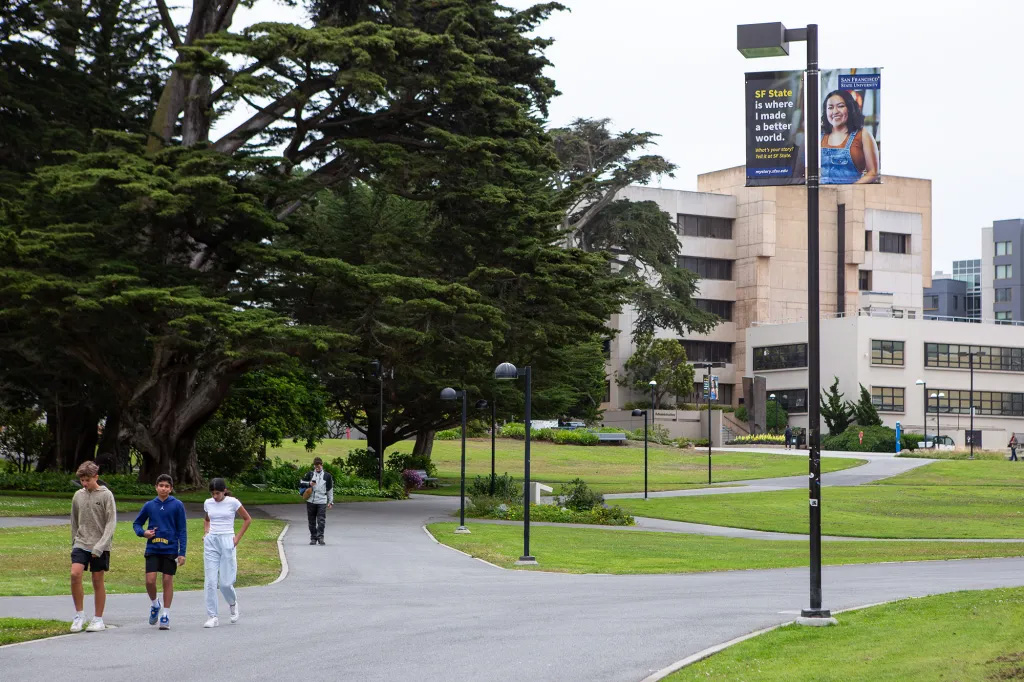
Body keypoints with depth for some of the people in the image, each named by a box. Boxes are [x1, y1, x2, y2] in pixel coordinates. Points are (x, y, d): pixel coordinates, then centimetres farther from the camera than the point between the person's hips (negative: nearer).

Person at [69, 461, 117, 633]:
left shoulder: (106, 495, -6)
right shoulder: (78, 496, 6)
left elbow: (111, 523, -9)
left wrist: (100, 546, -17)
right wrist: (74, 542, 14)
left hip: (100, 546, -3)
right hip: (81, 544, 3)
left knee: (98, 580, 2)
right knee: (75, 574, -15)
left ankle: (98, 619, 13)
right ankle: (79, 615, -3)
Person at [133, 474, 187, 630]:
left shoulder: (177, 505, -1)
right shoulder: (149, 505, 5)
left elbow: (182, 530, 0)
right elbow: (137, 523, 18)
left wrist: (182, 553, -5)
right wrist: (143, 533, -4)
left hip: (170, 550, -2)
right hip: (152, 549, 2)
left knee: (168, 581, 2)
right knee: (150, 581, -6)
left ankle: (165, 615, 12)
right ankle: (155, 605, 22)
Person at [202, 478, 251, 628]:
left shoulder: (232, 502, -4)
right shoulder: (208, 503, 7)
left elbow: (247, 519, 5)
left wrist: (238, 537, -1)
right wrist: (206, 533, 10)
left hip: (227, 542, -3)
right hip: (211, 542, 3)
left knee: (225, 582, -4)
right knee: (210, 581, -4)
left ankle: (233, 603, 28)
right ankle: (212, 617, -1)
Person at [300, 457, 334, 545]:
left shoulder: (327, 476, 9)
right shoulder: (310, 474, 10)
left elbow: (330, 489, 13)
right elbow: (300, 483, 12)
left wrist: (331, 501, 8)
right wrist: (309, 484, -7)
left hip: (322, 502, -1)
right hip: (311, 501, 1)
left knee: (321, 521, -13)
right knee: (312, 521, 5)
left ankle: (320, 537, -11)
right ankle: (313, 538, 12)